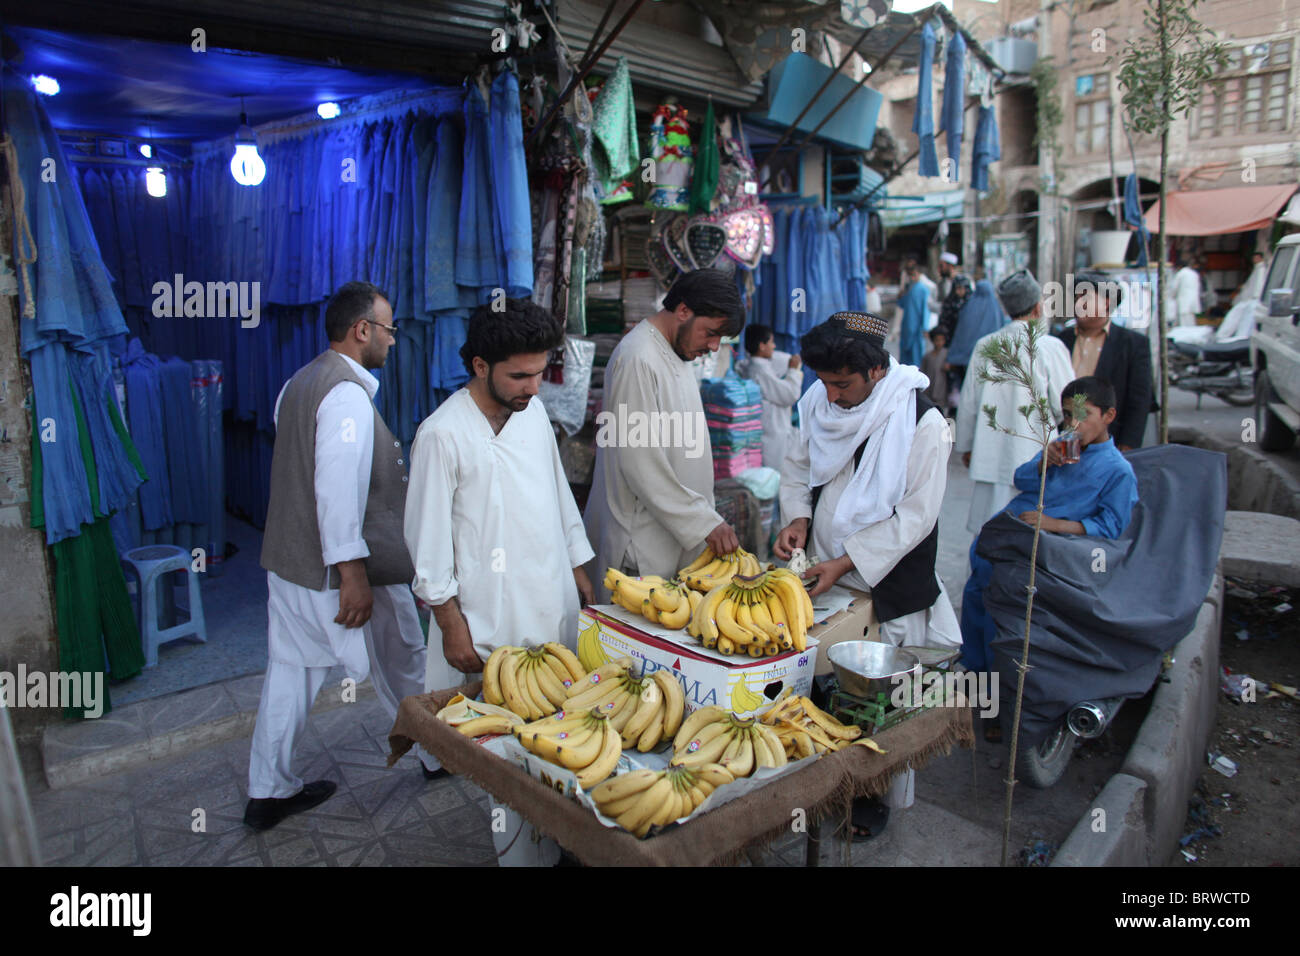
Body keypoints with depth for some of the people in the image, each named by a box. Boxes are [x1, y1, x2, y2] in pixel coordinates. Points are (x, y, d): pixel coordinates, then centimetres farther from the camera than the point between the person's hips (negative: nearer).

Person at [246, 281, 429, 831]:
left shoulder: (299, 384, 12)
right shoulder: (346, 395, -20)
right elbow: (338, 489, -27)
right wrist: (352, 573, -26)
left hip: (288, 563, 9)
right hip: (336, 572, -9)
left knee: (288, 674, 15)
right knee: (401, 669, 10)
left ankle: (268, 791, 25)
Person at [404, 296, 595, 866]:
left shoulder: (533, 411, 6)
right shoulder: (443, 434, -14)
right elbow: (427, 538, -11)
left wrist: (579, 573, 16)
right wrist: (451, 624, -10)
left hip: (555, 604, 6)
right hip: (493, 620, -6)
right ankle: (521, 850, 22)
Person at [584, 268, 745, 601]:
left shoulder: (677, 354, 14)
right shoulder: (638, 359, -17)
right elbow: (641, 464, -21)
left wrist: (706, 517, 17)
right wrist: (704, 523, -19)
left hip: (677, 533, 9)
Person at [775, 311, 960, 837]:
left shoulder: (923, 424, -16)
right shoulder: (820, 404, 0)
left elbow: (914, 517, -17)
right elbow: (798, 465, 13)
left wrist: (844, 562, -21)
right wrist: (798, 518, -5)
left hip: (888, 585, -4)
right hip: (824, 574, 5)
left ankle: (878, 796, 29)